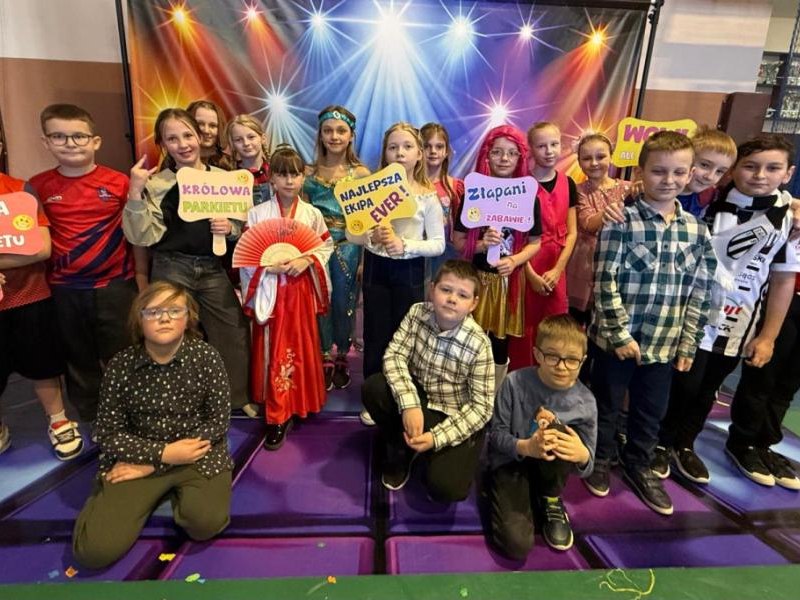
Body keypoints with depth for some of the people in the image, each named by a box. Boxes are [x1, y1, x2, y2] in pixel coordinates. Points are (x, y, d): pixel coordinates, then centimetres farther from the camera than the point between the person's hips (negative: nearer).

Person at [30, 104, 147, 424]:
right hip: (65, 290, 3)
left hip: (115, 285, -2)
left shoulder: (119, 182, -4)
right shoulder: (38, 186, 2)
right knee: (79, 359, 16)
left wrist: (141, 277, 1)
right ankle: (92, 422, 35)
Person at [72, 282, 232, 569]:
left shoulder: (206, 357, -13)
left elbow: (219, 422, -11)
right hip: (139, 455, 2)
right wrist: (163, 453, -17)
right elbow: (109, 435, -3)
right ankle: (159, 492, 16)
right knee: (94, 550, -11)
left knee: (207, 522, -25)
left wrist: (153, 466, -12)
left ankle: (181, 493, 11)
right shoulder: (121, 365, -10)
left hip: (197, 452, -1)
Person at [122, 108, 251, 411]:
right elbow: (142, 237, -9)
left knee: (234, 335, 4)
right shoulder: (156, 184, -2)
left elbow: (242, 225, 11)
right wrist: (136, 191, -18)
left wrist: (230, 228, -11)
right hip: (171, 270, -1)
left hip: (213, 270, 2)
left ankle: (238, 399, 25)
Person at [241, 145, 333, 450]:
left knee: (303, 348, 12)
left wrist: (306, 261, -13)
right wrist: (272, 266, -19)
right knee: (274, 352, 1)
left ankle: (301, 404, 30)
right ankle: (277, 417, 11)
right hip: (271, 291, -2)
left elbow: (326, 246, 4)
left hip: (302, 290, 2)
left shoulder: (312, 214, 4)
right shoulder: (257, 213, -3)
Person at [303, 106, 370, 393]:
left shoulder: (361, 173, 1)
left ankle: (341, 357, 26)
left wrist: (366, 258, -4)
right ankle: (325, 358, 18)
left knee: (344, 303, 6)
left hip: (348, 247, -1)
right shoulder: (309, 172, 6)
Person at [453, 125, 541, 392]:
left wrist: (514, 260, -15)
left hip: (509, 279, 1)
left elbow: (534, 242, 3)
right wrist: (481, 245, -20)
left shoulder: (528, 196, 0)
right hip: (476, 277, -1)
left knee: (500, 342, 11)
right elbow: (457, 239, -1)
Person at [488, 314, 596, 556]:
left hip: (548, 468, 3)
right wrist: (525, 447, -32)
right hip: (511, 462, -2)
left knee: (558, 433, -31)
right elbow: (496, 434, -12)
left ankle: (551, 502, -3)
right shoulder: (515, 383, -17)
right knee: (517, 545, -22)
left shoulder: (585, 402, -12)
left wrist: (583, 455, -31)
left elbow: (585, 466, -6)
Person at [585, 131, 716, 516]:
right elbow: (605, 282, -14)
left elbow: (699, 292, 7)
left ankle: (639, 466, 42)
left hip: (665, 344, 5)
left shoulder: (696, 230, 3)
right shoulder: (622, 221, -11)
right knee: (606, 406, 14)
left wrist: (688, 344, 5)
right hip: (615, 338, -4)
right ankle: (599, 460, 37)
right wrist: (620, 334, -16)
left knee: (651, 412, 19)